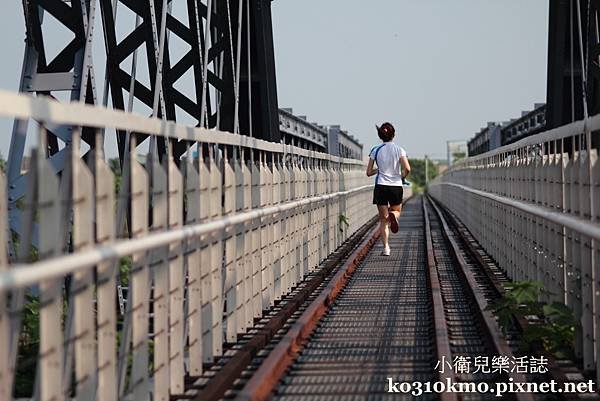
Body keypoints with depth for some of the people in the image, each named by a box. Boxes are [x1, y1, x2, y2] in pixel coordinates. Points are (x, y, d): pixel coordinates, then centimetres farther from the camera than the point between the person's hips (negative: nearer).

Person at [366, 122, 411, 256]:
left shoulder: (375, 150, 1)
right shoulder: (399, 149, -2)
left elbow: (369, 172, 2)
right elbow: (407, 168, -14)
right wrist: (402, 177, 6)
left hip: (381, 186, 0)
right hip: (396, 186, 0)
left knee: (383, 219, 8)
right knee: (396, 210, 24)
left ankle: (386, 247, -4)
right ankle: (393, 215, -15)